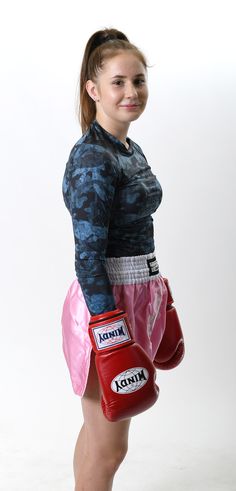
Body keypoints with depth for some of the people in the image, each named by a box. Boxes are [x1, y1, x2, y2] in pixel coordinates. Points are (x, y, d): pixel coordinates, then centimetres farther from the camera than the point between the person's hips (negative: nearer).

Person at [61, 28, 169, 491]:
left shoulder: (131, 150, 11)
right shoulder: (91, 158, -17)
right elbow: (88, 255, -20)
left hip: (139, 293, 9)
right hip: (106, 300, -9)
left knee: (99, 430, 21)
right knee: (108, 445, 3)